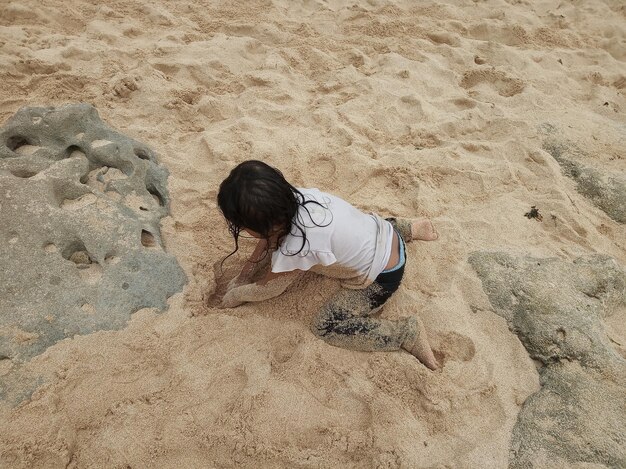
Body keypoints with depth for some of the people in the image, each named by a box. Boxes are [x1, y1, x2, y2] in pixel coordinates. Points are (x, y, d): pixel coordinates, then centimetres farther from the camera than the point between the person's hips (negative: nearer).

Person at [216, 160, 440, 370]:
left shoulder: (297, 246, -35)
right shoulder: (293, 198, -16)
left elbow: (269, 288, -15)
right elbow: (270, 238, 4)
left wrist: (235, 295, 3)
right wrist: (243, 277, 9)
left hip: (384, 274, -7)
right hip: (384, 233, 8)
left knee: (325, 327, -8)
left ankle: (407, 332, -2)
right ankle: (407, 229, 28)